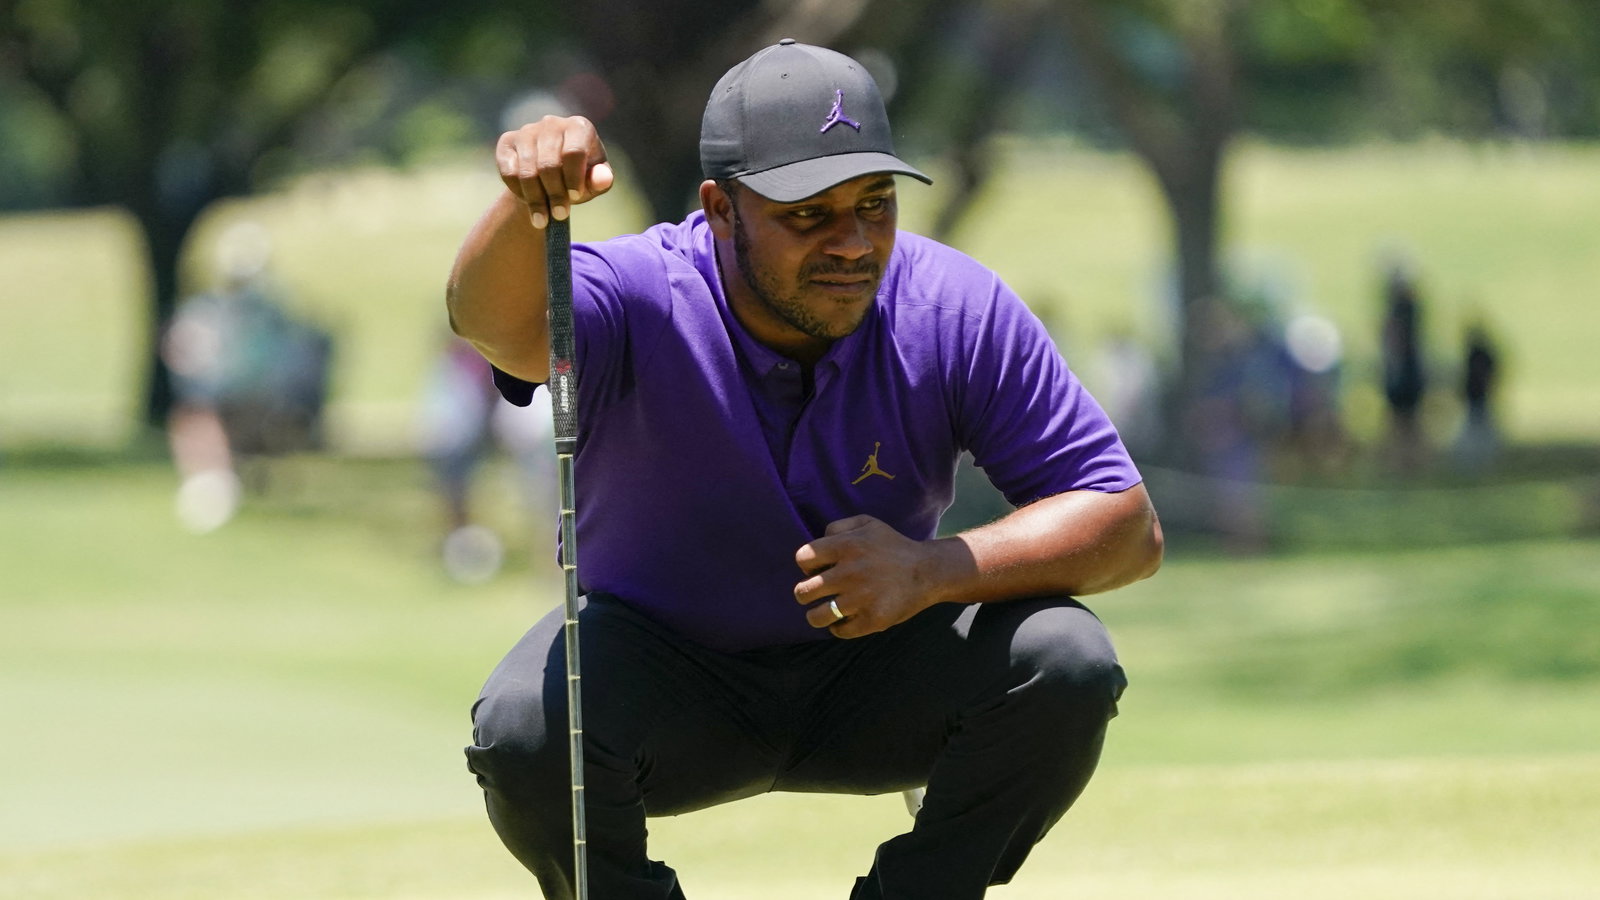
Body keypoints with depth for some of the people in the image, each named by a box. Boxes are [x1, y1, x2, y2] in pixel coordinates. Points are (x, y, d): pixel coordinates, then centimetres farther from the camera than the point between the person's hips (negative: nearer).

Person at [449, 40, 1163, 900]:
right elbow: (495, 322, -47)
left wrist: (933, 570, -33)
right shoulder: (640, 299, -24)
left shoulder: (959, 311, -17)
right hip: (662, 661, -2)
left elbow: (1130, 529, -17)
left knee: (1066, 662, -26)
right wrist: (528, 202, -71)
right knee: (525, 729, -34)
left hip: (872, 682, 2)